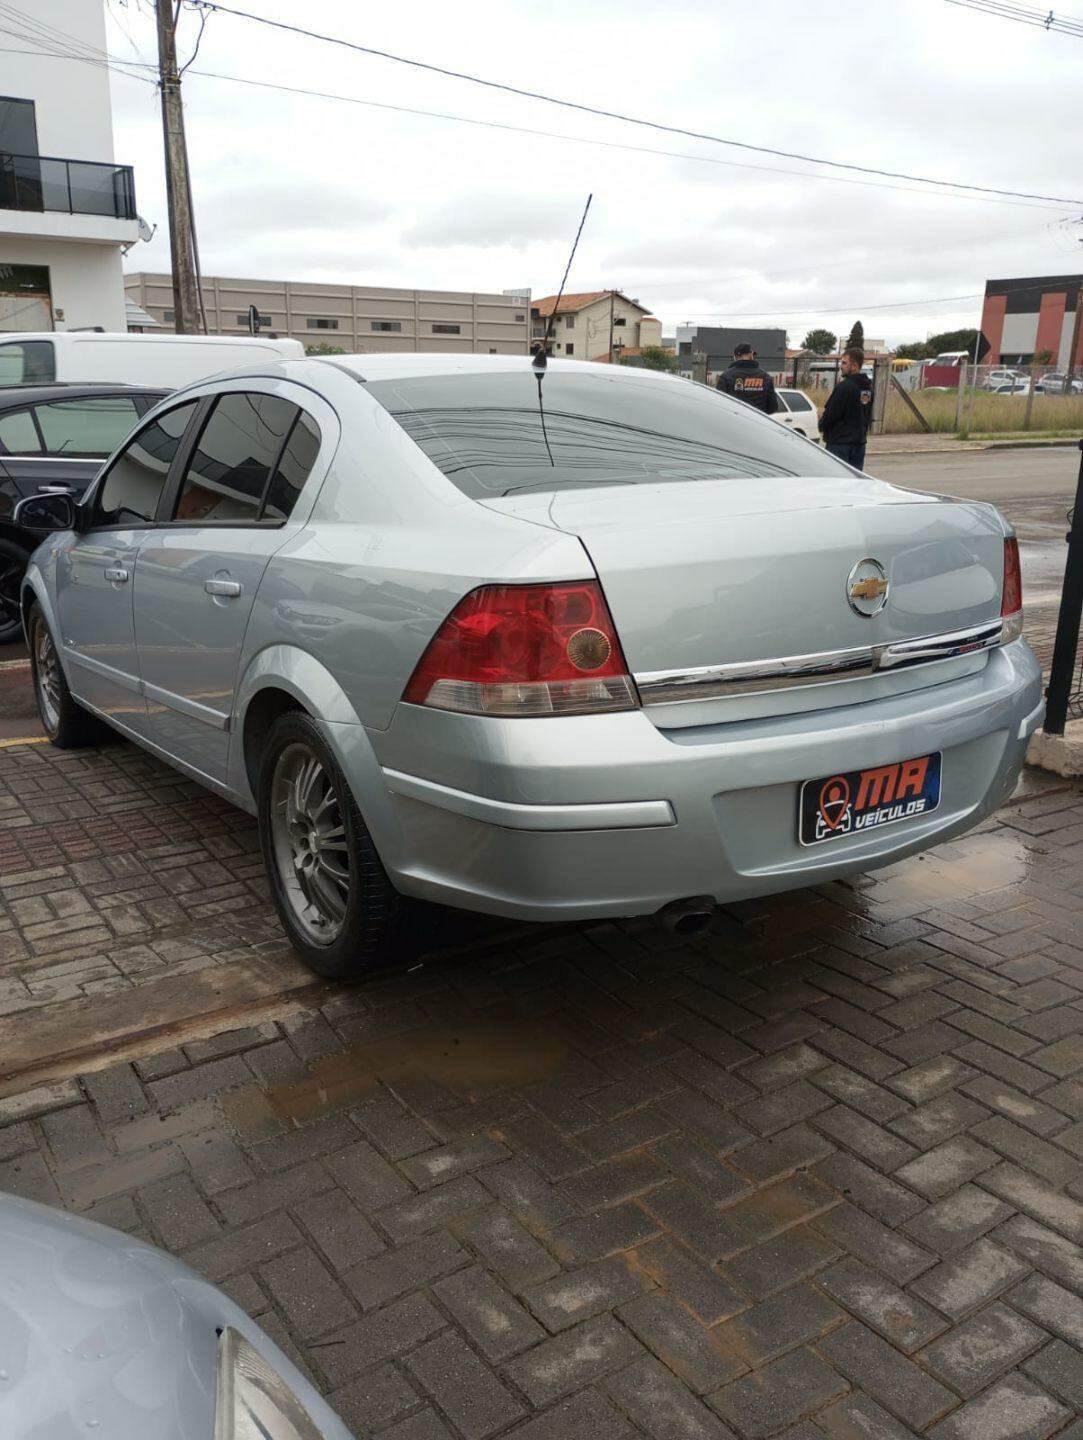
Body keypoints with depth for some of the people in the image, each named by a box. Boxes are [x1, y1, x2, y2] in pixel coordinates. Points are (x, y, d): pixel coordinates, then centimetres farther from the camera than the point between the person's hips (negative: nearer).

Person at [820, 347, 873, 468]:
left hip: (839, 441, -8)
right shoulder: (868, 387, 11)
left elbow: (831, 413, -15)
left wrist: (822, 426, 4)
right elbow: (869, 417, 17)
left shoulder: (844, 387, -17)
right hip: (860, 441, 8)